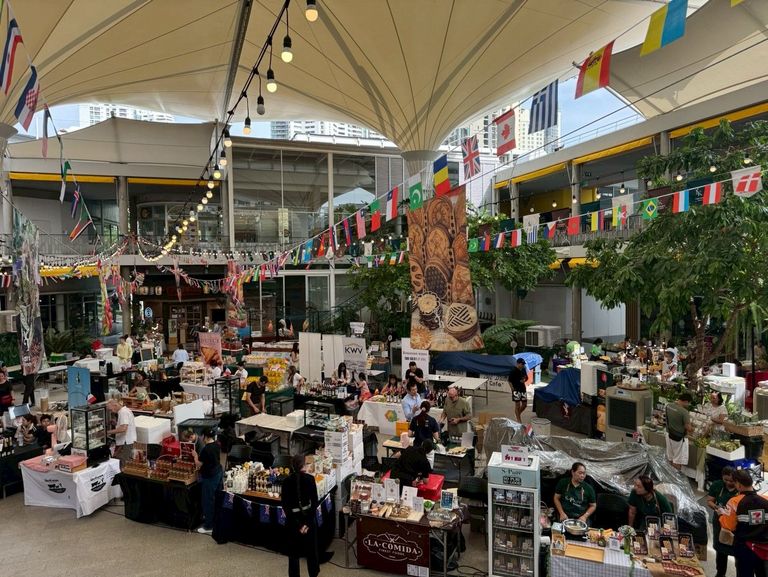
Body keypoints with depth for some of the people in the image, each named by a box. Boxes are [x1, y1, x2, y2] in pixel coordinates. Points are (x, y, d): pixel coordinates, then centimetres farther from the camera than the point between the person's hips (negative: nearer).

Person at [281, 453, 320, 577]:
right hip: (308, 516, 1)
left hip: (293, 518, 0)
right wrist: (307, 522, -12)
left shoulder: (287, 481, -10)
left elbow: (284, 504, -12)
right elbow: (315, 502, -15)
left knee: (294, 550, 14)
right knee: (311, 547, 20)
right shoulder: (310, 478, -13)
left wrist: (297, 524, -11)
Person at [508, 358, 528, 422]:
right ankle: (519, 420, 9)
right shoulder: (513, 370, -14)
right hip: (516, 390, -7)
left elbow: (526, 377, 19)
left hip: (523, 389, 7)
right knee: (517, 405, -1)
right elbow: (510, 381, -12)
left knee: (525, 404, 11)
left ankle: (518, 414, 34)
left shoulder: (523, 369, 6)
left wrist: (524, 380, -4)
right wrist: (513, 389, -15)